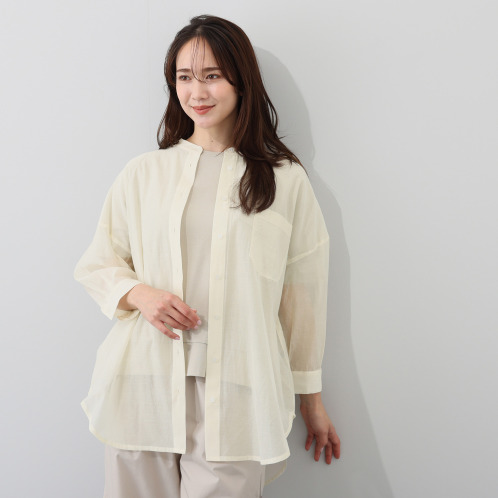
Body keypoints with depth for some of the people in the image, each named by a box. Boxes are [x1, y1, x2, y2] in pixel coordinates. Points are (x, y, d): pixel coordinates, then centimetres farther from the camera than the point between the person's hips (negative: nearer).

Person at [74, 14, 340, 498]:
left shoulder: (285, 179, 4)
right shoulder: (142, 173, 9)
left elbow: (303, 292, 7)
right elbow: (96, 264, 14)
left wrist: (311, 397, 11)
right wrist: (138, 293, -8)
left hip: (237, 395, -1)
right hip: (144, 385, 2)